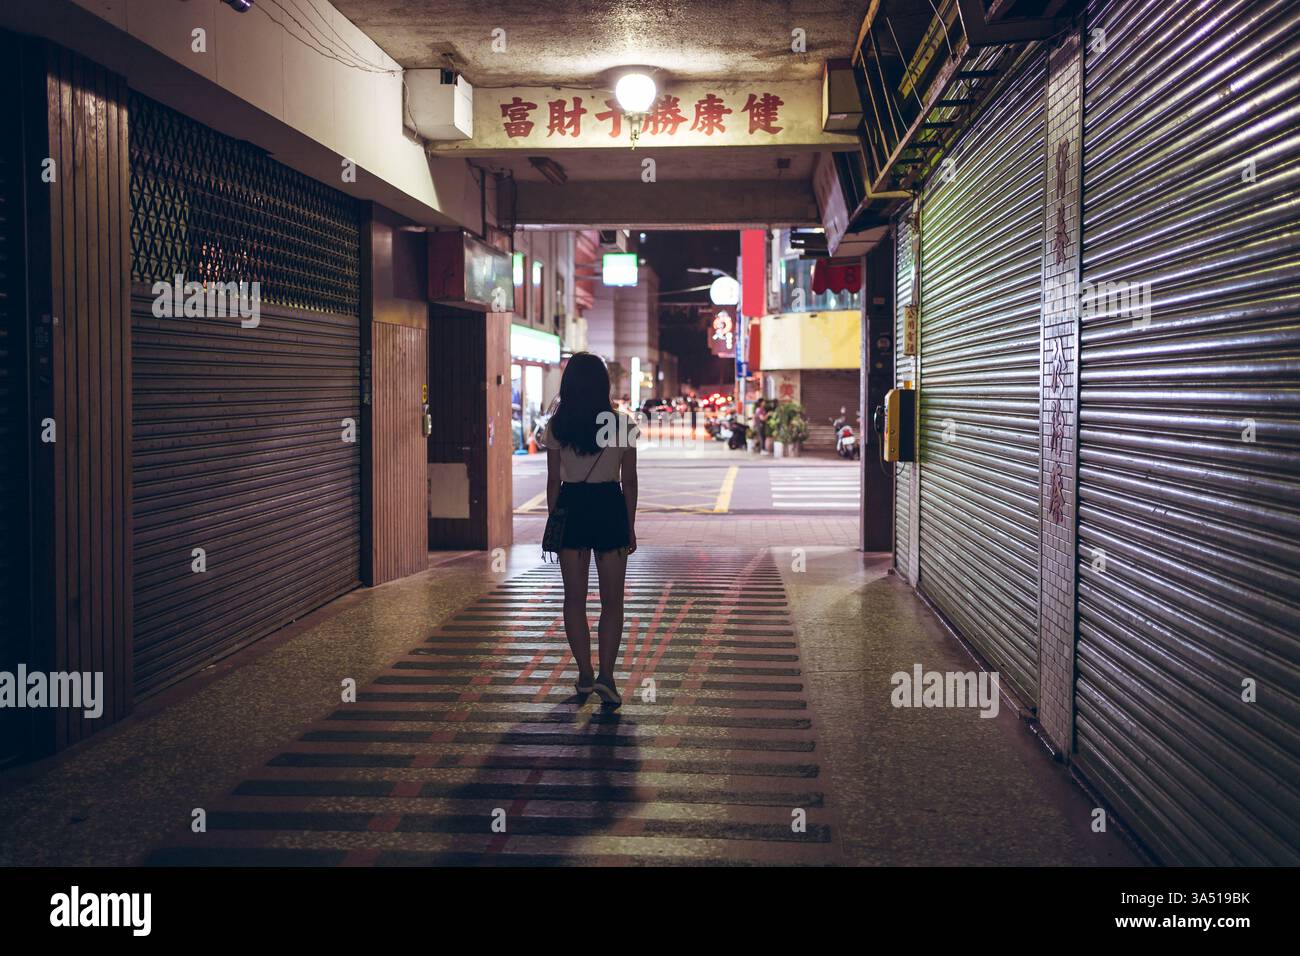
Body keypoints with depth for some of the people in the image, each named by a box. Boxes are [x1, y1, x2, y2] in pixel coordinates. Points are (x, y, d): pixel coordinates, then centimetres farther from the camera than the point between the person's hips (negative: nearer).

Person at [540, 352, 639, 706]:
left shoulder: (557, 425, -1)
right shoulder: (623, 423, -3)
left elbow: (553, 480, 1)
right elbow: (629, 481, -1)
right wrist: (630, 527, 6)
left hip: (570, 508, 1)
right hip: (609, 508, -1)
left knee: (574, 598, 11)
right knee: (612, 600, 6)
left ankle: (585, 674, 15)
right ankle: (606, 675, -5)